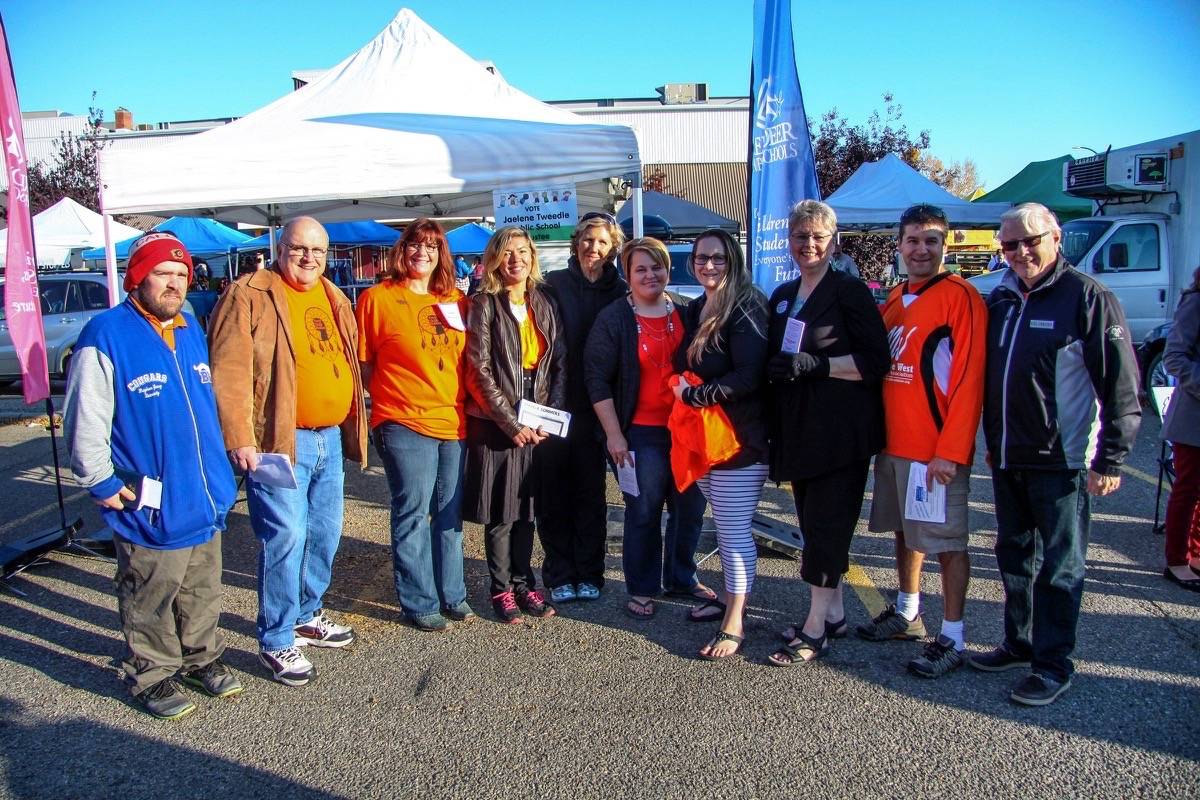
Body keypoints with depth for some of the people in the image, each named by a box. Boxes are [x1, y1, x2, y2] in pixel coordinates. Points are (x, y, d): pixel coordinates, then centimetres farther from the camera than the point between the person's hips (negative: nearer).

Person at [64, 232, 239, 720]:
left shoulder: (191, 330, 8)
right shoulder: (106, 336, -14)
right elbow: (85, 421, -14)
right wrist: (103, 483, -12)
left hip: (204, 499, 7)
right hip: (149, 509, -6)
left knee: (203, 592, 19)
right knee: (150, 601, 8)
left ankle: (201, 658, 37)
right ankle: (151, 677, 26)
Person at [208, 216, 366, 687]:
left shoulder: (334, 298, 16)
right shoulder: (249, 296, -7)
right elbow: (229, 373, -13)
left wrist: (352, 428, 18)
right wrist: (240, 440, -19)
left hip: (331, 438, 8)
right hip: (278, 441, -8)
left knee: (324, 534, 16)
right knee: (285, 537, -6)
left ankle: (307, 615, 34)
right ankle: (277, 641, 8)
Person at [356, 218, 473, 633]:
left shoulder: (455, 300, 11)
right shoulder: (377, 298, -2)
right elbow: (363, 362, 1)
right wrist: (392, 396, -4)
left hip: (454, 421, 5)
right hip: (404, 423, -5)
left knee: (449, 513, 13)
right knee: (413, 513, 1)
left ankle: (452, 593, 26)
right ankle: (420, 602, 14)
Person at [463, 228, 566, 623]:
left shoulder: (545, 305, 9)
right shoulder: (484, 304, -4)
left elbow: (559, 364, 7)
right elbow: (479, 370, -9)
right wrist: (511, 422, -13)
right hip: (496, 423, -4)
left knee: (526, 507, 11)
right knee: (500, 511, 3)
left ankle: (523, 582, 24)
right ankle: (502, 589, 17)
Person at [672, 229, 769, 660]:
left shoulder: (745, 309, -14)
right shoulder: (694, 311, 12)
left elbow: (748, 377, -23)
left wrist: (692, 396, -18)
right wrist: (681, 389, 5)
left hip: (740, 439, -8)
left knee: (734, 531, -2)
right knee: (724, 525, 19)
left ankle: (734, 624, 8)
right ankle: (730, 596, 35)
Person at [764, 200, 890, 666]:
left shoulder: (850, 292, -6)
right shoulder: (782, 297, 15)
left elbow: (876, 362, -12)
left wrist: (816, 364, -21)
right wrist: (775, 369, 2)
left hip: (841, 431, -7)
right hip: (798, 430, 7)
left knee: (826, 525, -5)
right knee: (814, 522, 12)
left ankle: (815, 630, 3)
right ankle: (834, 614, 25)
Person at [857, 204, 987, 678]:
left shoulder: (960, 297, -11)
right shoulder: (895, 299, 13)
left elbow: (969, 379, -17)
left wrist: (950, 451, -20)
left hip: (937, 449, -8)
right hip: (893, 442, 8)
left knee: (947, 542, 1)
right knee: (905, 530, 19)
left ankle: (951, 639, 13)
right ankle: (907, 614, 35)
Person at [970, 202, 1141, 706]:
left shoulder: (1087, 297, -10)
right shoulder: (1001, 299, 10)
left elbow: (1121, 386, -13)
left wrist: (1110, 459, -15)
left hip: (1062, 461, -7)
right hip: (1007, 458, 7)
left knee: (1059, 567, 3)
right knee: (1013, 557, 17)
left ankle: (1054, 665, 15)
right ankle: (1019, 644, 32)